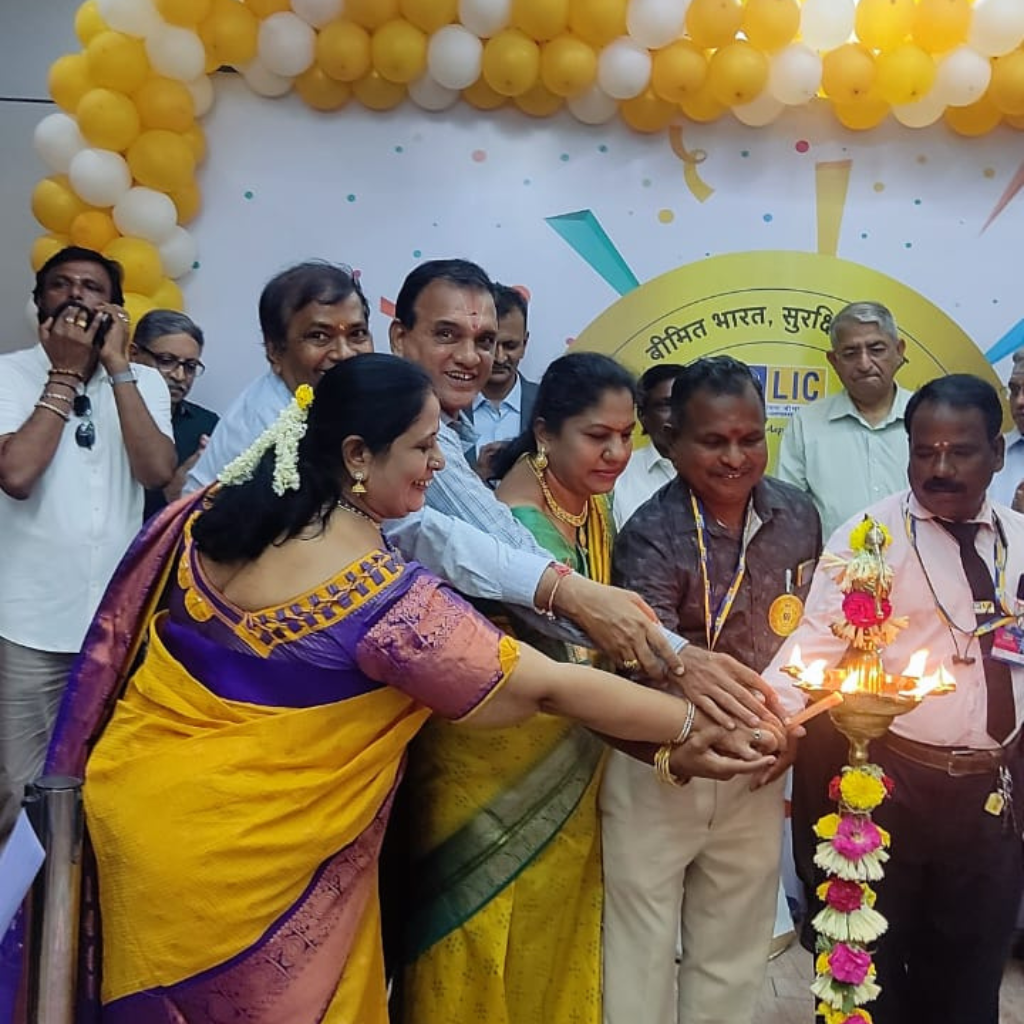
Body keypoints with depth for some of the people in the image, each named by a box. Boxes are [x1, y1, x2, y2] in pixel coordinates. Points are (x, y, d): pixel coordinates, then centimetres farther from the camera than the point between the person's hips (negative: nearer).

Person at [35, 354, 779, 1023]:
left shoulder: (210, 515, -6)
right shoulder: (381, 596, -26)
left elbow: (116, 639, 8)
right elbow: (545, 686, -23)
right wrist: (692, 725, -14)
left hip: (134, 800, 7)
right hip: (239, 854, -6)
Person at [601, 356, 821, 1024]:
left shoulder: (797, 516, -1)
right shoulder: (652, 536, -17)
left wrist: (790, 723, 7)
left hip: (758, 766, 5)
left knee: (737, 955, 20)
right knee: (641, 953, 9)